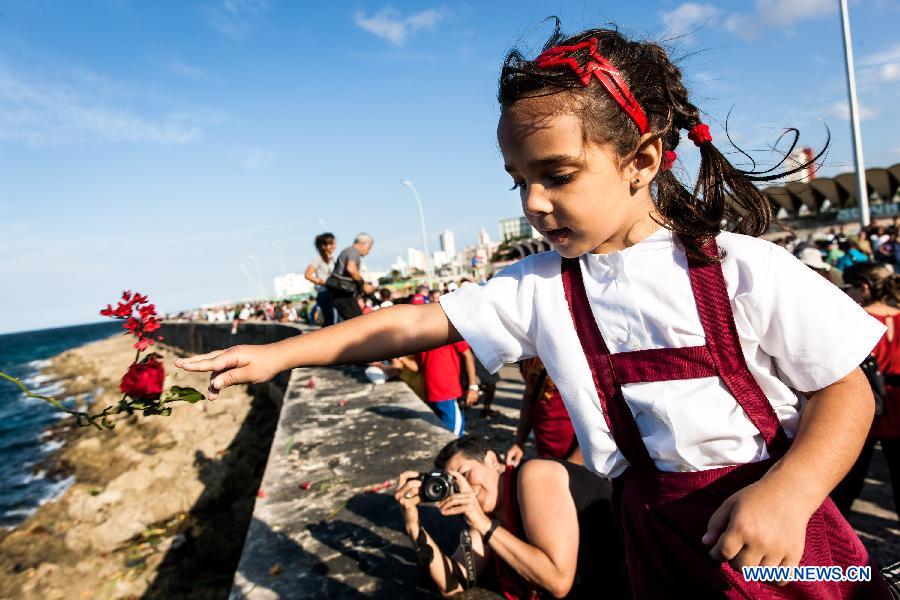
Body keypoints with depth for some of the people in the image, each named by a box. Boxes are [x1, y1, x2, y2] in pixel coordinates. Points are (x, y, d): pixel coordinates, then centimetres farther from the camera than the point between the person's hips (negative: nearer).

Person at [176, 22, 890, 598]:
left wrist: (788, 491, -26)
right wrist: (279, 353, -9)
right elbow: (418, 323, -9)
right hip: (657, 542, 2)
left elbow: (848, 388, -8)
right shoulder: (538, 286, -8)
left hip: (777, 536, -1)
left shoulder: (740, 268, -16)